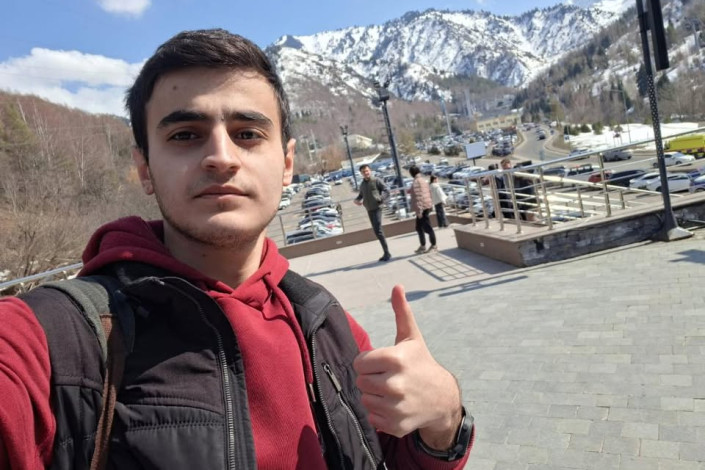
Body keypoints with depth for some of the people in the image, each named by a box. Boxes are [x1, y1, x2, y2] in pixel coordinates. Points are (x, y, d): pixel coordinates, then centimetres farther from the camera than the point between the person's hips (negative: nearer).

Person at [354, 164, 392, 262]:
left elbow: (386, 190, -7)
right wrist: (356, 200, 6)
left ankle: (387, 253, -7)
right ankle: (386, 253, 17)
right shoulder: (362, 184, 14)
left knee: (378, 230, -14)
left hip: (377, 208, -6)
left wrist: (381, 198, -23)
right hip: (369, 210, 6)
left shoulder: (376, 181, -3)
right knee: (376, 231, 8)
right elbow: (361, 194, 26)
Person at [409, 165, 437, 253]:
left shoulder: (416, 182, -15)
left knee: (427, 227, -3)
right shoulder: (423, 180, 15)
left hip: (422, 207, -11)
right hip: (427, 206, 11)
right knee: (419, 227, 16)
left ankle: (433, 246, 5)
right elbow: (428, 192, 20)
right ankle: (422, 246, 22)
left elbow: (418, 196, -21)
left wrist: (419, 210, -23)